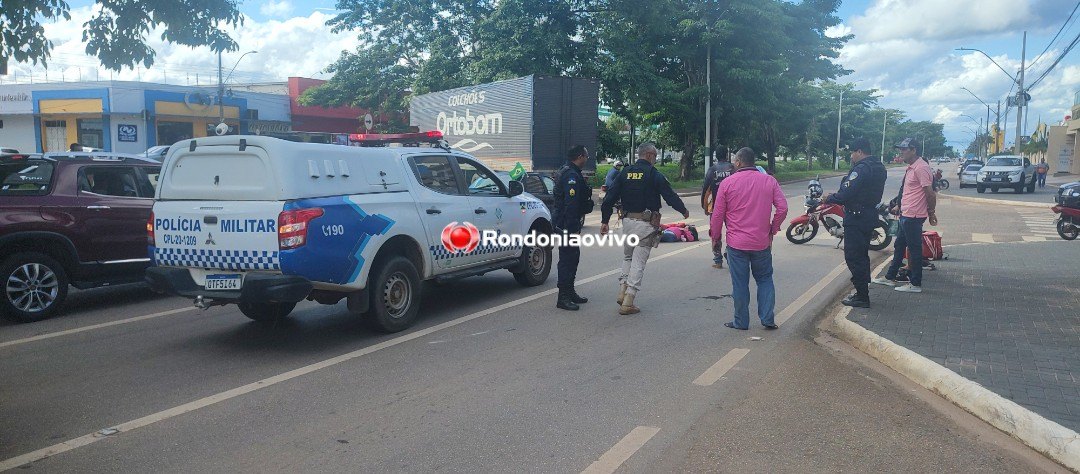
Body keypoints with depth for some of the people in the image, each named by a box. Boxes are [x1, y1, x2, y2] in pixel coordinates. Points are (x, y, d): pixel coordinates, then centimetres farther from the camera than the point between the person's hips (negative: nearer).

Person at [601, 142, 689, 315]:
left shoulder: (625, 173, 6)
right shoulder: (654, 175, -8)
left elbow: (610, 198, 4)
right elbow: (670, 195, -2)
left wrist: (605, 220, 9)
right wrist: (684, 211, 15)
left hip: (627, 221, 5)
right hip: (646, 223, -5)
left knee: (627, 256, 23)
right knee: (638, 261, 0)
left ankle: (623, 292, 14)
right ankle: (627, 303, 0)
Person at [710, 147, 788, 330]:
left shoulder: (727, 183, -6)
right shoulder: (769, 181, 0)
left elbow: (718, 214, -3)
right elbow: (782, 208, -4)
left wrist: (715, 236, 11)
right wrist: (773, 229, 10)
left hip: (736, 243, -2)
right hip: (762, 242, 2)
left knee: (740, 284, 7)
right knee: (765, 280, 17)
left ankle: (741, 322, 14)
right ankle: (768, 318, 12)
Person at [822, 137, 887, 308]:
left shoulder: (862, 169, -19)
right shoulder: (879, 167, 12)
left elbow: (846, 194, -23)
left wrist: (829, 198, -6)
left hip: (856, 219, -10)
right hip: (870, 216, 10)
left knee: (853, 257, -3)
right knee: (862, 256, 19)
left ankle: (862, 297, 0)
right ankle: (863, 292, 27)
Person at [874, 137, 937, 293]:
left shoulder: (921, 168, -19)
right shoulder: (911, 168, 14)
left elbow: (930, 194, -19)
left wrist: (931, 213, -13)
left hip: (913, 217, -11)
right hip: (906, 215, 11)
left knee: (914, 250, -2)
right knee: (899, 246, 18)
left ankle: (915, 284, 6)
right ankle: (890, 277, 28)